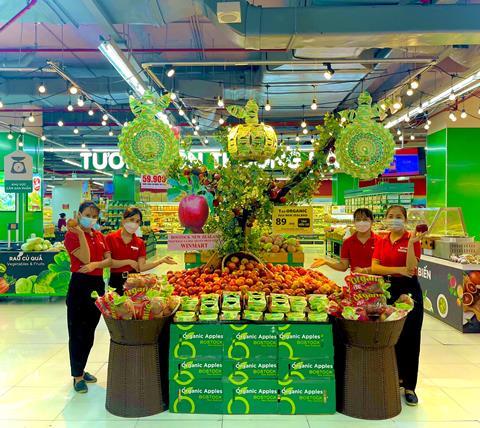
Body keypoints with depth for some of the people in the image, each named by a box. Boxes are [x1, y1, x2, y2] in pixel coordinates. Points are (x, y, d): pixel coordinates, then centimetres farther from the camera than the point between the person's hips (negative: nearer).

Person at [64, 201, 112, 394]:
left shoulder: (100, 236, 11)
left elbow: (109, 260, 4)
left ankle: (81, 369, 31)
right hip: (79, 284, -6)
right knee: (77, 332, 2)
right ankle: (77, 376, 13)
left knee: (90, 332, 15)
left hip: (97, 284, 6)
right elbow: (85, 258, -18)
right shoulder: (72, 235, -7)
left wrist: (95, 264, -15)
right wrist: (80, 233, -21)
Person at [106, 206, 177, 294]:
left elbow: (141, 267, -2)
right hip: (116, 280, -2)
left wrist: (162, 260, -10)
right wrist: (129, 262, -12)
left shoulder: (140, 243, 5)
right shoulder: (111, 238, -3)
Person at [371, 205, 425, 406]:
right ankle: (396, 376, 31)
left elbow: (411, 269, -16)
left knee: (410, 338, 2)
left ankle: (409, 386, 13)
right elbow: (374, 267, -3)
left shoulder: (412, 240, -5)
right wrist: (398, 270, -15)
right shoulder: (381, 241, 7)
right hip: (387, 289, 4)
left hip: (409, 291, -4)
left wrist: (411, 244, -24)